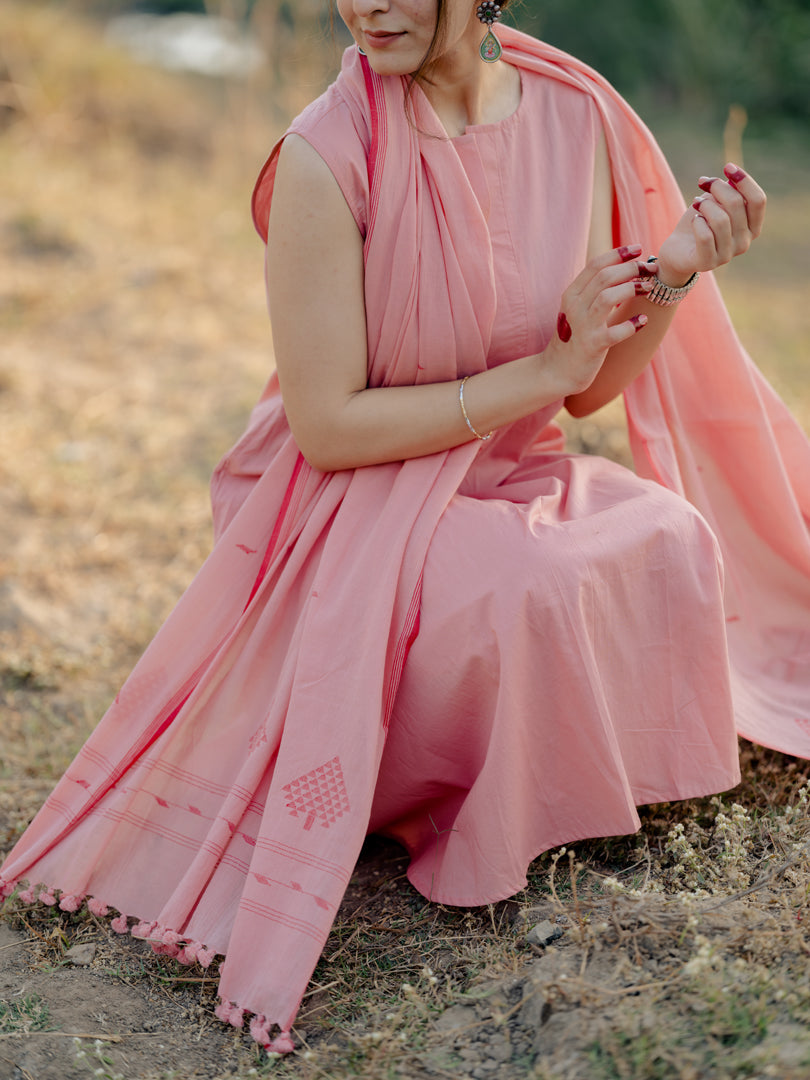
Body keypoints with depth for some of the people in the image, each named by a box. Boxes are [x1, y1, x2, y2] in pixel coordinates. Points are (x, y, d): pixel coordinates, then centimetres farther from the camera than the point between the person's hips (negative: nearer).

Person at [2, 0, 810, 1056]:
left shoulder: (575, 113, -5)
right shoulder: (327, 156, -21)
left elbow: (594, 386, 2)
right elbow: (327, 427, -19)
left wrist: (674, 275, -17)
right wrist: (541, 371, -21)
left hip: (513, 476, 5)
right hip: (352, 502, -5)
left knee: (672, 541, -22)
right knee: (528, 587, -33)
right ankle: (470, 830, 0)